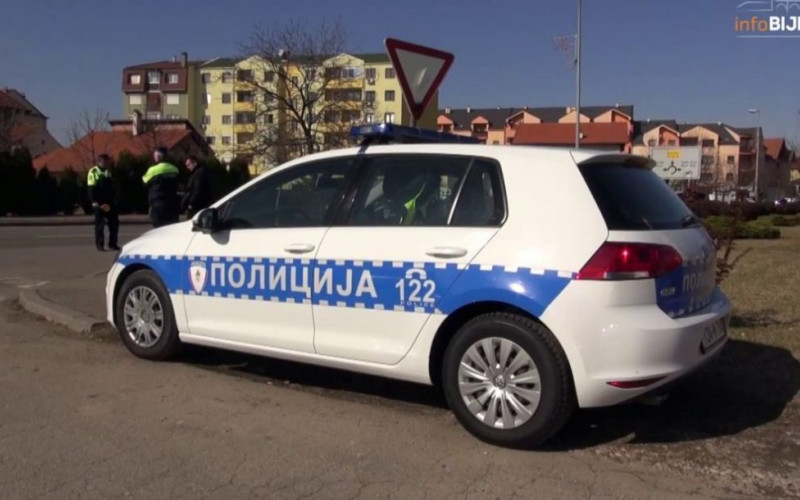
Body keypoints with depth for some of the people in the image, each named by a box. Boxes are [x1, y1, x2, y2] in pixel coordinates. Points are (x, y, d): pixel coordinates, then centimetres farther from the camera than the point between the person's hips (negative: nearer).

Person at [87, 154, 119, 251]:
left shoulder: (108, 172, 16)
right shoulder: (93, 172, -6)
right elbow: (91, 189, -11)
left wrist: (114, 200, 13)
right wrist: (95, 202, -19)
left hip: (110, 202, 7)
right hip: (99, 203, -7)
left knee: (114, 222, 6)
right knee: (100, 224, -2)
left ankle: (112, 244, 14)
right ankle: (100, 244, 4)